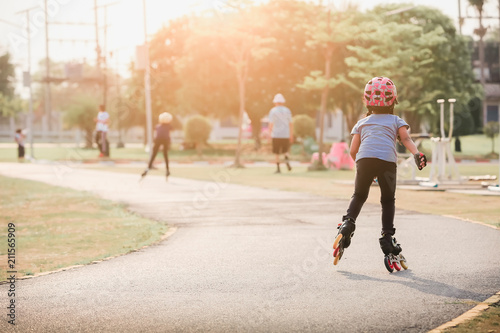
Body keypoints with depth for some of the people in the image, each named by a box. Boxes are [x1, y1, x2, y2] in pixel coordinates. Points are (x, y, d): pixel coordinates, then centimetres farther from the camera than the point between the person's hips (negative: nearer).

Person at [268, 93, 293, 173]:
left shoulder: (273, 111, -4)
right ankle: (286, 160, -13)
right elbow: (291, 124, 4)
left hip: (276, 135, -2)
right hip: (286, 135, 2)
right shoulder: (287, 111, 4)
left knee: (277, 152, 7)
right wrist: (291, 135, 10)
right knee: (285, 150, 16)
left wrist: (269, 134, -2)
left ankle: (278, 168, 4)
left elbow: (271, 124, -9)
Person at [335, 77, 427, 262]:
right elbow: (406, 139, 5)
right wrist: (417, 154, -9)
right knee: (388, 200, 12)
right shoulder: (396, 121, 26)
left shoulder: (362, 123, 29)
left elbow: (353, 150, 20)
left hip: (364, 158, 1)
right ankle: (387, 237, 2)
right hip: (387, 160, -1)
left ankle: (348, 221, -5)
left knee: (359, 195, 18)